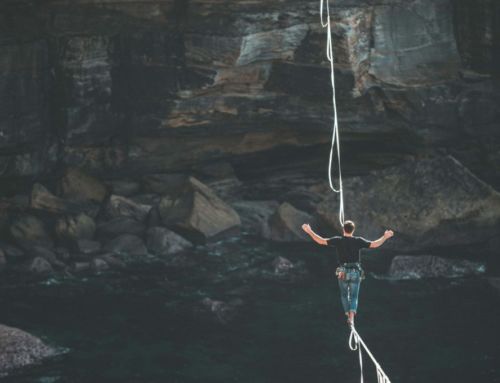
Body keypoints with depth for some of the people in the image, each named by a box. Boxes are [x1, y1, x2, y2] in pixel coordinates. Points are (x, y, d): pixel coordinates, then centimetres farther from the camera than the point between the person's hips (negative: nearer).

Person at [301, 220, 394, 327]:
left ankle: (348, 315, 16)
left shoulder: (338, 240, -5)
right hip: (355, 272, 0)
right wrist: (385, 237, 9)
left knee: (344, 295, 19)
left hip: (342, 272, 0)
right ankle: (351, 318, -11)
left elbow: (321, 241, -6)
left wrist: (309, 231, 2)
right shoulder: (358, 241, -4)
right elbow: (375, 244, -4)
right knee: (354, 297, 7)